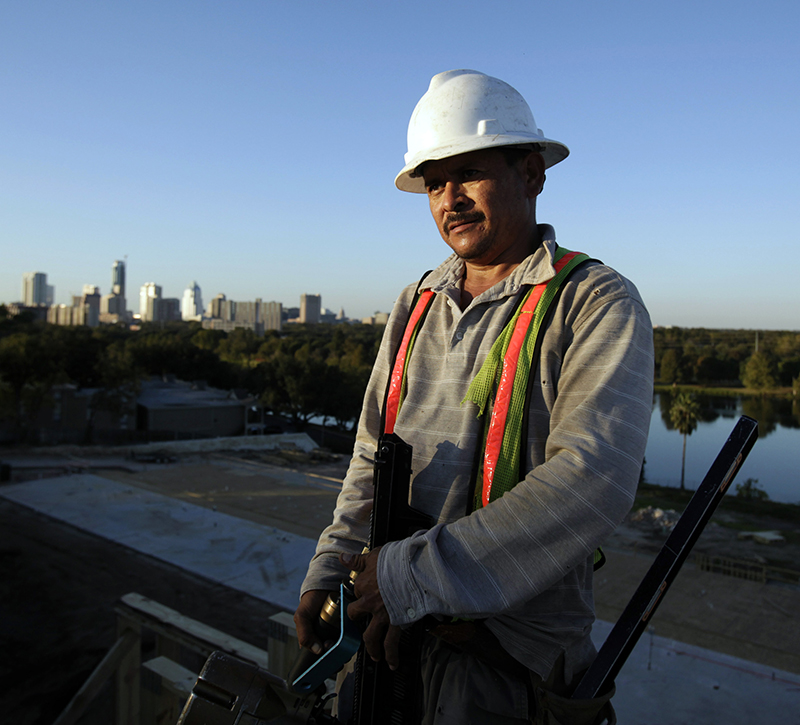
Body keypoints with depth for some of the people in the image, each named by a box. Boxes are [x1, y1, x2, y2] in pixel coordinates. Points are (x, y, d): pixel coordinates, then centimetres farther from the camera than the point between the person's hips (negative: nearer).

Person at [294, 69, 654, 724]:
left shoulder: (599, 304, -11)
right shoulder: (415, 306, 9)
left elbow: (593, 479, -24)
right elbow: (373, 457, 11)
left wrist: (417, 573, -26)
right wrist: (329, 570, -2)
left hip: (509, 629, -5)